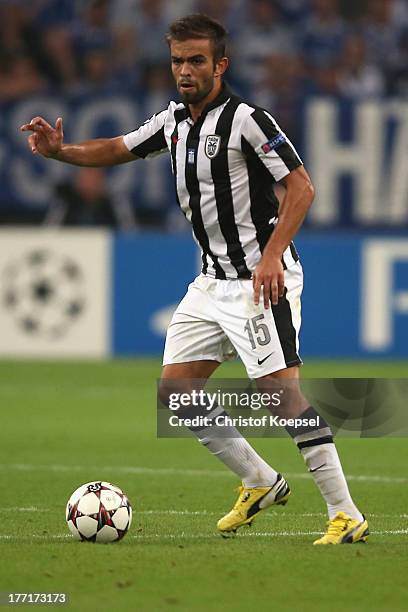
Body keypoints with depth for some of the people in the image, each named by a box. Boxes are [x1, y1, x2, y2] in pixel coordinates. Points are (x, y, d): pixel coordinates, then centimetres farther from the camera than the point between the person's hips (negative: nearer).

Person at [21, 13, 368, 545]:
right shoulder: (173, 121, 10)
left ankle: (346, 515, -15)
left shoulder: (246, 120, -14)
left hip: (262, 279, -9)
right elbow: (118, 150, 22)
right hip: (212, 280, 9)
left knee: (282, 391, -17)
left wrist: (271, 256, -25)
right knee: (175, 391, 7)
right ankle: (260, 484, 20)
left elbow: (301, 187, -17)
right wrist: (61, 151, 3)